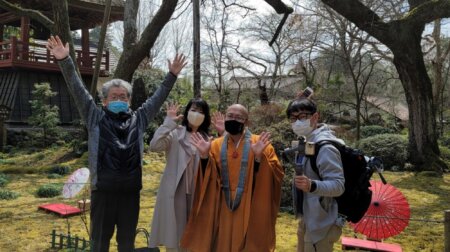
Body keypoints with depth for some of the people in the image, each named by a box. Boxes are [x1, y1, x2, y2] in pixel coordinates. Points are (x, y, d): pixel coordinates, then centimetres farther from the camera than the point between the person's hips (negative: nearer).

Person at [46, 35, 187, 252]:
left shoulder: (138, 119, 10)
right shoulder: (96, 118, 5)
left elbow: (158, 98, 14)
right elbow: (78, 91, -2)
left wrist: (172, 75, 10)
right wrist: (64, 61, -12)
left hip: (131, 190, 2)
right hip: (103, 190, -2)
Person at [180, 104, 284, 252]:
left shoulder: (261, 143, -3)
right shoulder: (216, 145, 5)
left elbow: (276, 174, -12)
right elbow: (208, 178, -1)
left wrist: (259, 156, -27)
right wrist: (204, 156, -15)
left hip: (250, 209, -2)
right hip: (223, 209, 3)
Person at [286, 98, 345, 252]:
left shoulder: (325, 147, -21)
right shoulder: (305, 142, 8)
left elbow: (338, 185, -26)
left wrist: (312, 185, -41)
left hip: (320, 223, -9)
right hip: (307, 218, 9)